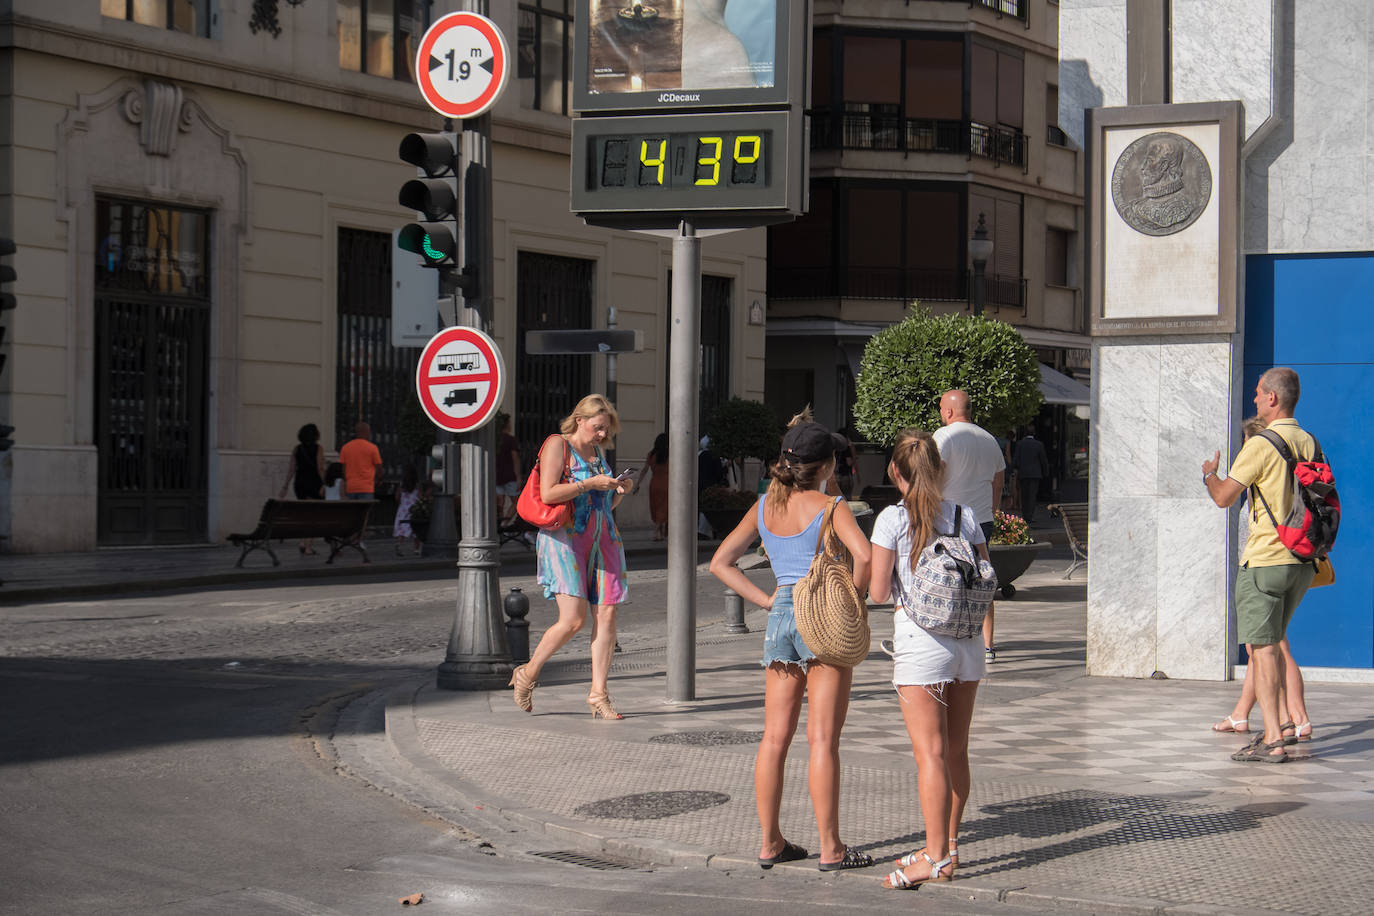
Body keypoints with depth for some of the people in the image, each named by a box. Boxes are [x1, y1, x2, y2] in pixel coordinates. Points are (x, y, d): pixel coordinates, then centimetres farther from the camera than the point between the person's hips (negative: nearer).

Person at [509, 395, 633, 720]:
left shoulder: (598, 453, 20)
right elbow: (548, 494, -15)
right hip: (565, 537, -7)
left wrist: (619, 491, 6)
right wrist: (591, 484, -16)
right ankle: (528, 674, 8)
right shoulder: (557, 445, -3)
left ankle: (598, 694, 0)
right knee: (573, 619, -13)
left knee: (606, 614, -4)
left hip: (602, 539, 7)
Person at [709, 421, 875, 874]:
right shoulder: (830, 506, -8)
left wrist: (766, 600, 7)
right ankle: (830, 848, 2)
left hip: (780, 617, 5)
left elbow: (720, 563, 10)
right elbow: (863, 555, -23)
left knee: (775, 737, 9)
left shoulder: (765, 507, 9)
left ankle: (770, 842, 14)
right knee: (823, 738, -2)